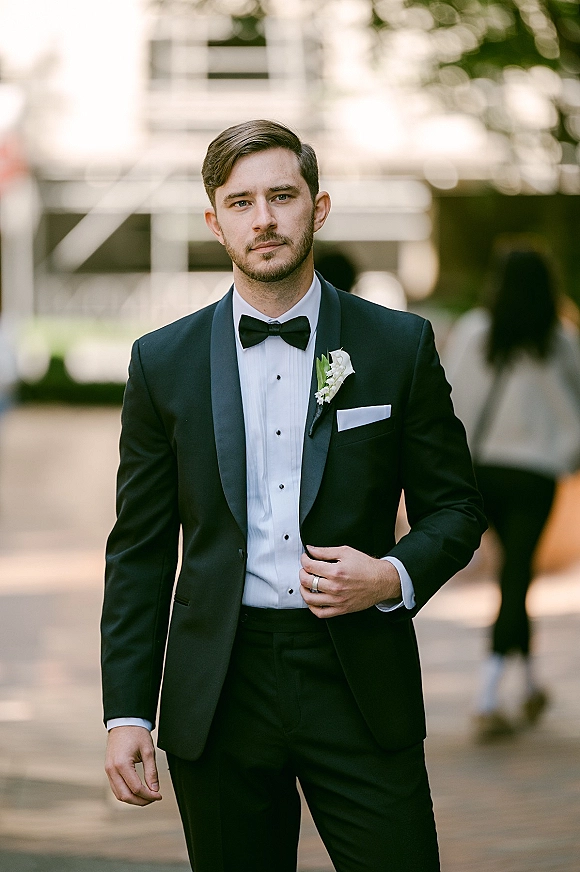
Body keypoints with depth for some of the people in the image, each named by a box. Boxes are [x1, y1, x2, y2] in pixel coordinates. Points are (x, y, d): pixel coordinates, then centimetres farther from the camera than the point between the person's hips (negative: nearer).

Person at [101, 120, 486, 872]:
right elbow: (140, 551, 8)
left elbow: (455, 507, 10)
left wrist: (394, 576, -12)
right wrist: (127, 712, 1)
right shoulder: (164, 361, 6)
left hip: (360, 688, -1)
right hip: (219, 694, 1)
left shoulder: (400, 345, 4)